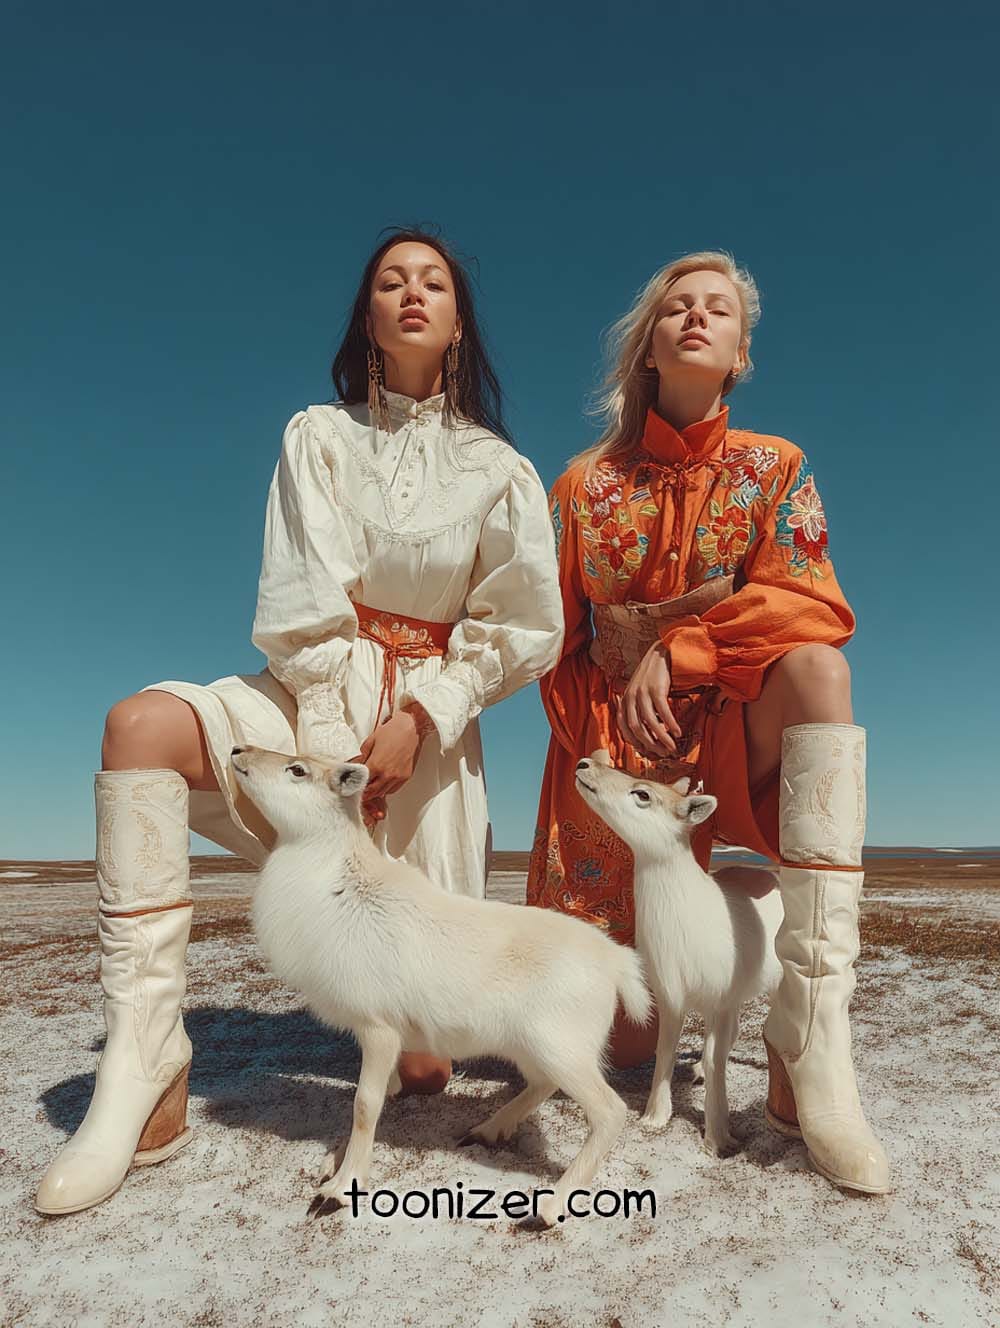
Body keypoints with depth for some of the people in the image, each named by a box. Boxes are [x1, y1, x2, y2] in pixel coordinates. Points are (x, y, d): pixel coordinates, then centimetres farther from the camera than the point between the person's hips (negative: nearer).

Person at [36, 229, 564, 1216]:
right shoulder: (318, 437, 7)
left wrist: (419, 718, -12)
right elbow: (303, 603, -4)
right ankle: (144, 1065, -24)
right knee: (141, 725, -34)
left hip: (428, 726, -1)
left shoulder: (497, 469, 7)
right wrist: (327, 749, -15)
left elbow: (524, 626, 2)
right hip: (314, 699, 1)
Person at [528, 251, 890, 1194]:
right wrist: (601, 755, -11)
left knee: (819, 666, -37)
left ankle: (808, 1044, -34)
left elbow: (807, 608, -12)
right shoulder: (587, 483, 3)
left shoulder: (775, 468, 3)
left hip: (733, 735, 0)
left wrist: (676, 649, -24)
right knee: (631, 1045, -5)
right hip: (617, 758, 0)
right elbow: (557, 645, 3)